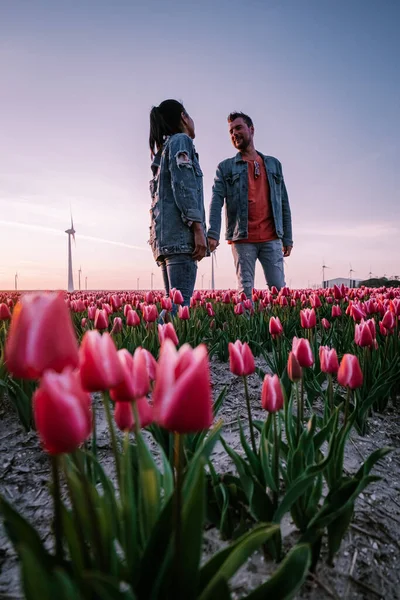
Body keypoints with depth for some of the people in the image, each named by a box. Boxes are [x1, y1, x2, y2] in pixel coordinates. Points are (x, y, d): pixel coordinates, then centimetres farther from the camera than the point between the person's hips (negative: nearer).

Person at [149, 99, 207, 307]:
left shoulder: (163, 151, 31)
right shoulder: (181, 140, 6)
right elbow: (183, 185, -11)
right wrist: (198, 229, -17)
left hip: (165, 235, 9)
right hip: (180, 232, -9)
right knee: (181, 302, -15)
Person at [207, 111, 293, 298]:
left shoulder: (273, 164, 17)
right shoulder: (225, 167, 10)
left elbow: (283, 203, 14)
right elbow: (216, 201, -4)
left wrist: (287, 238, 8)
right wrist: (213, 234, -20)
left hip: (271, 238, 2)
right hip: (242, 239, -1)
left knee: (278, 288, -2)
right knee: (246, 290, 0)